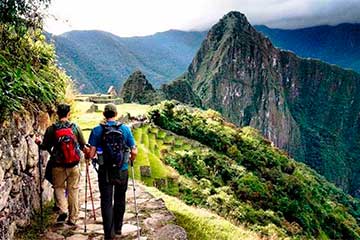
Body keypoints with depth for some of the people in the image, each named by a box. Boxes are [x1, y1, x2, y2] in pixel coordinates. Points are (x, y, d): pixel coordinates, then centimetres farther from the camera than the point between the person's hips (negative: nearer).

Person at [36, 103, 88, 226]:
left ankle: (62, 209, -2)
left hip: (58, 166, -1)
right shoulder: (75, 127, -4)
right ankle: (73, 218, 16)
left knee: (58, 187, 18)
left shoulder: (51, 129, -7)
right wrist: (87, 152, 23)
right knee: (73, 190, 10)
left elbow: (45, 147, -1)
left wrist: (39, 142, 21)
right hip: (74, 165, 1)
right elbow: (83, 146, 2)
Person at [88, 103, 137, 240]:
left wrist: (89, 157, 12)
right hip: (122, 171, 2)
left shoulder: (97, 130, -6)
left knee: (106, 202, 7)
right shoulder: (125, 129, -4)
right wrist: (131, 160, 15)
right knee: (120, 200, 18)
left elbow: (91, 154, -11)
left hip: (105, 171, -1)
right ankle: (118, 228, 31)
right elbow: (134, 152, -6)